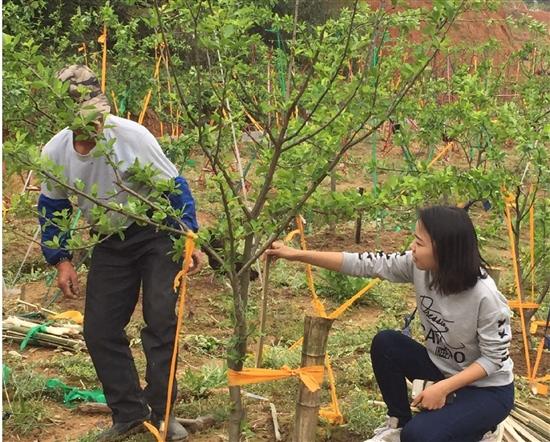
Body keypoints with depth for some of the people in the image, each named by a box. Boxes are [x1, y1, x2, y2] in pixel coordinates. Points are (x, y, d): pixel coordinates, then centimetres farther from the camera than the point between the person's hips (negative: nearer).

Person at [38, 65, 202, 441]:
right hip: (110, 244, 4)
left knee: (161, 321, -9)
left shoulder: (132, 136, -25)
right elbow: (51, 210, 5)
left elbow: (174, 187, -13)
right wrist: (62, 261, 2)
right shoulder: (54, 153, -13)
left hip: (156, 236, -4)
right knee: (99, 331, 2)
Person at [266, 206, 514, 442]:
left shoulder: (484, 296, -33)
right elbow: (366, 264, -13)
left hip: (488, 388, -6)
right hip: (443, 368, 6)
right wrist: (297, 255, -15)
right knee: (385, 344, -11)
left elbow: (494, 358, -23)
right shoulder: (418, 266, -16)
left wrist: (443, 388, -30)